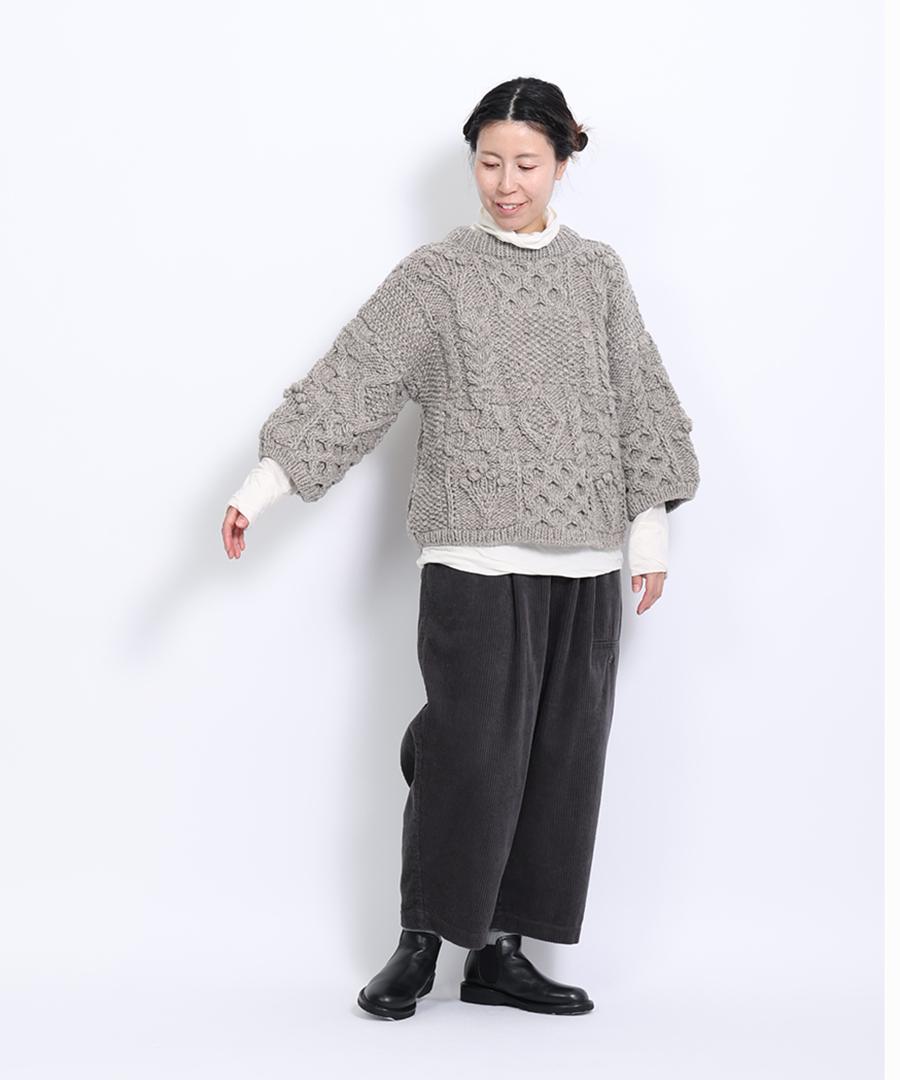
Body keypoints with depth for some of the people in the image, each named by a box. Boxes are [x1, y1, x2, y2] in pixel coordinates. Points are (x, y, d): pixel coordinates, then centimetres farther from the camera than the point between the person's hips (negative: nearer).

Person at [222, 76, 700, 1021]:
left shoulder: (597, 273, 11)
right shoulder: (437, 274, 0)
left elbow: (640, 401, 13)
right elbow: (351, 380, -6)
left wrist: (650, 522, 9)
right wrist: (266, 480, -15)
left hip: (583, 558, 4)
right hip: (477, 556, -4)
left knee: (562, 756, 4)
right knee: (469, 749, -7)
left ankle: (499, 952, 14)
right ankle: (419, 944, 9)